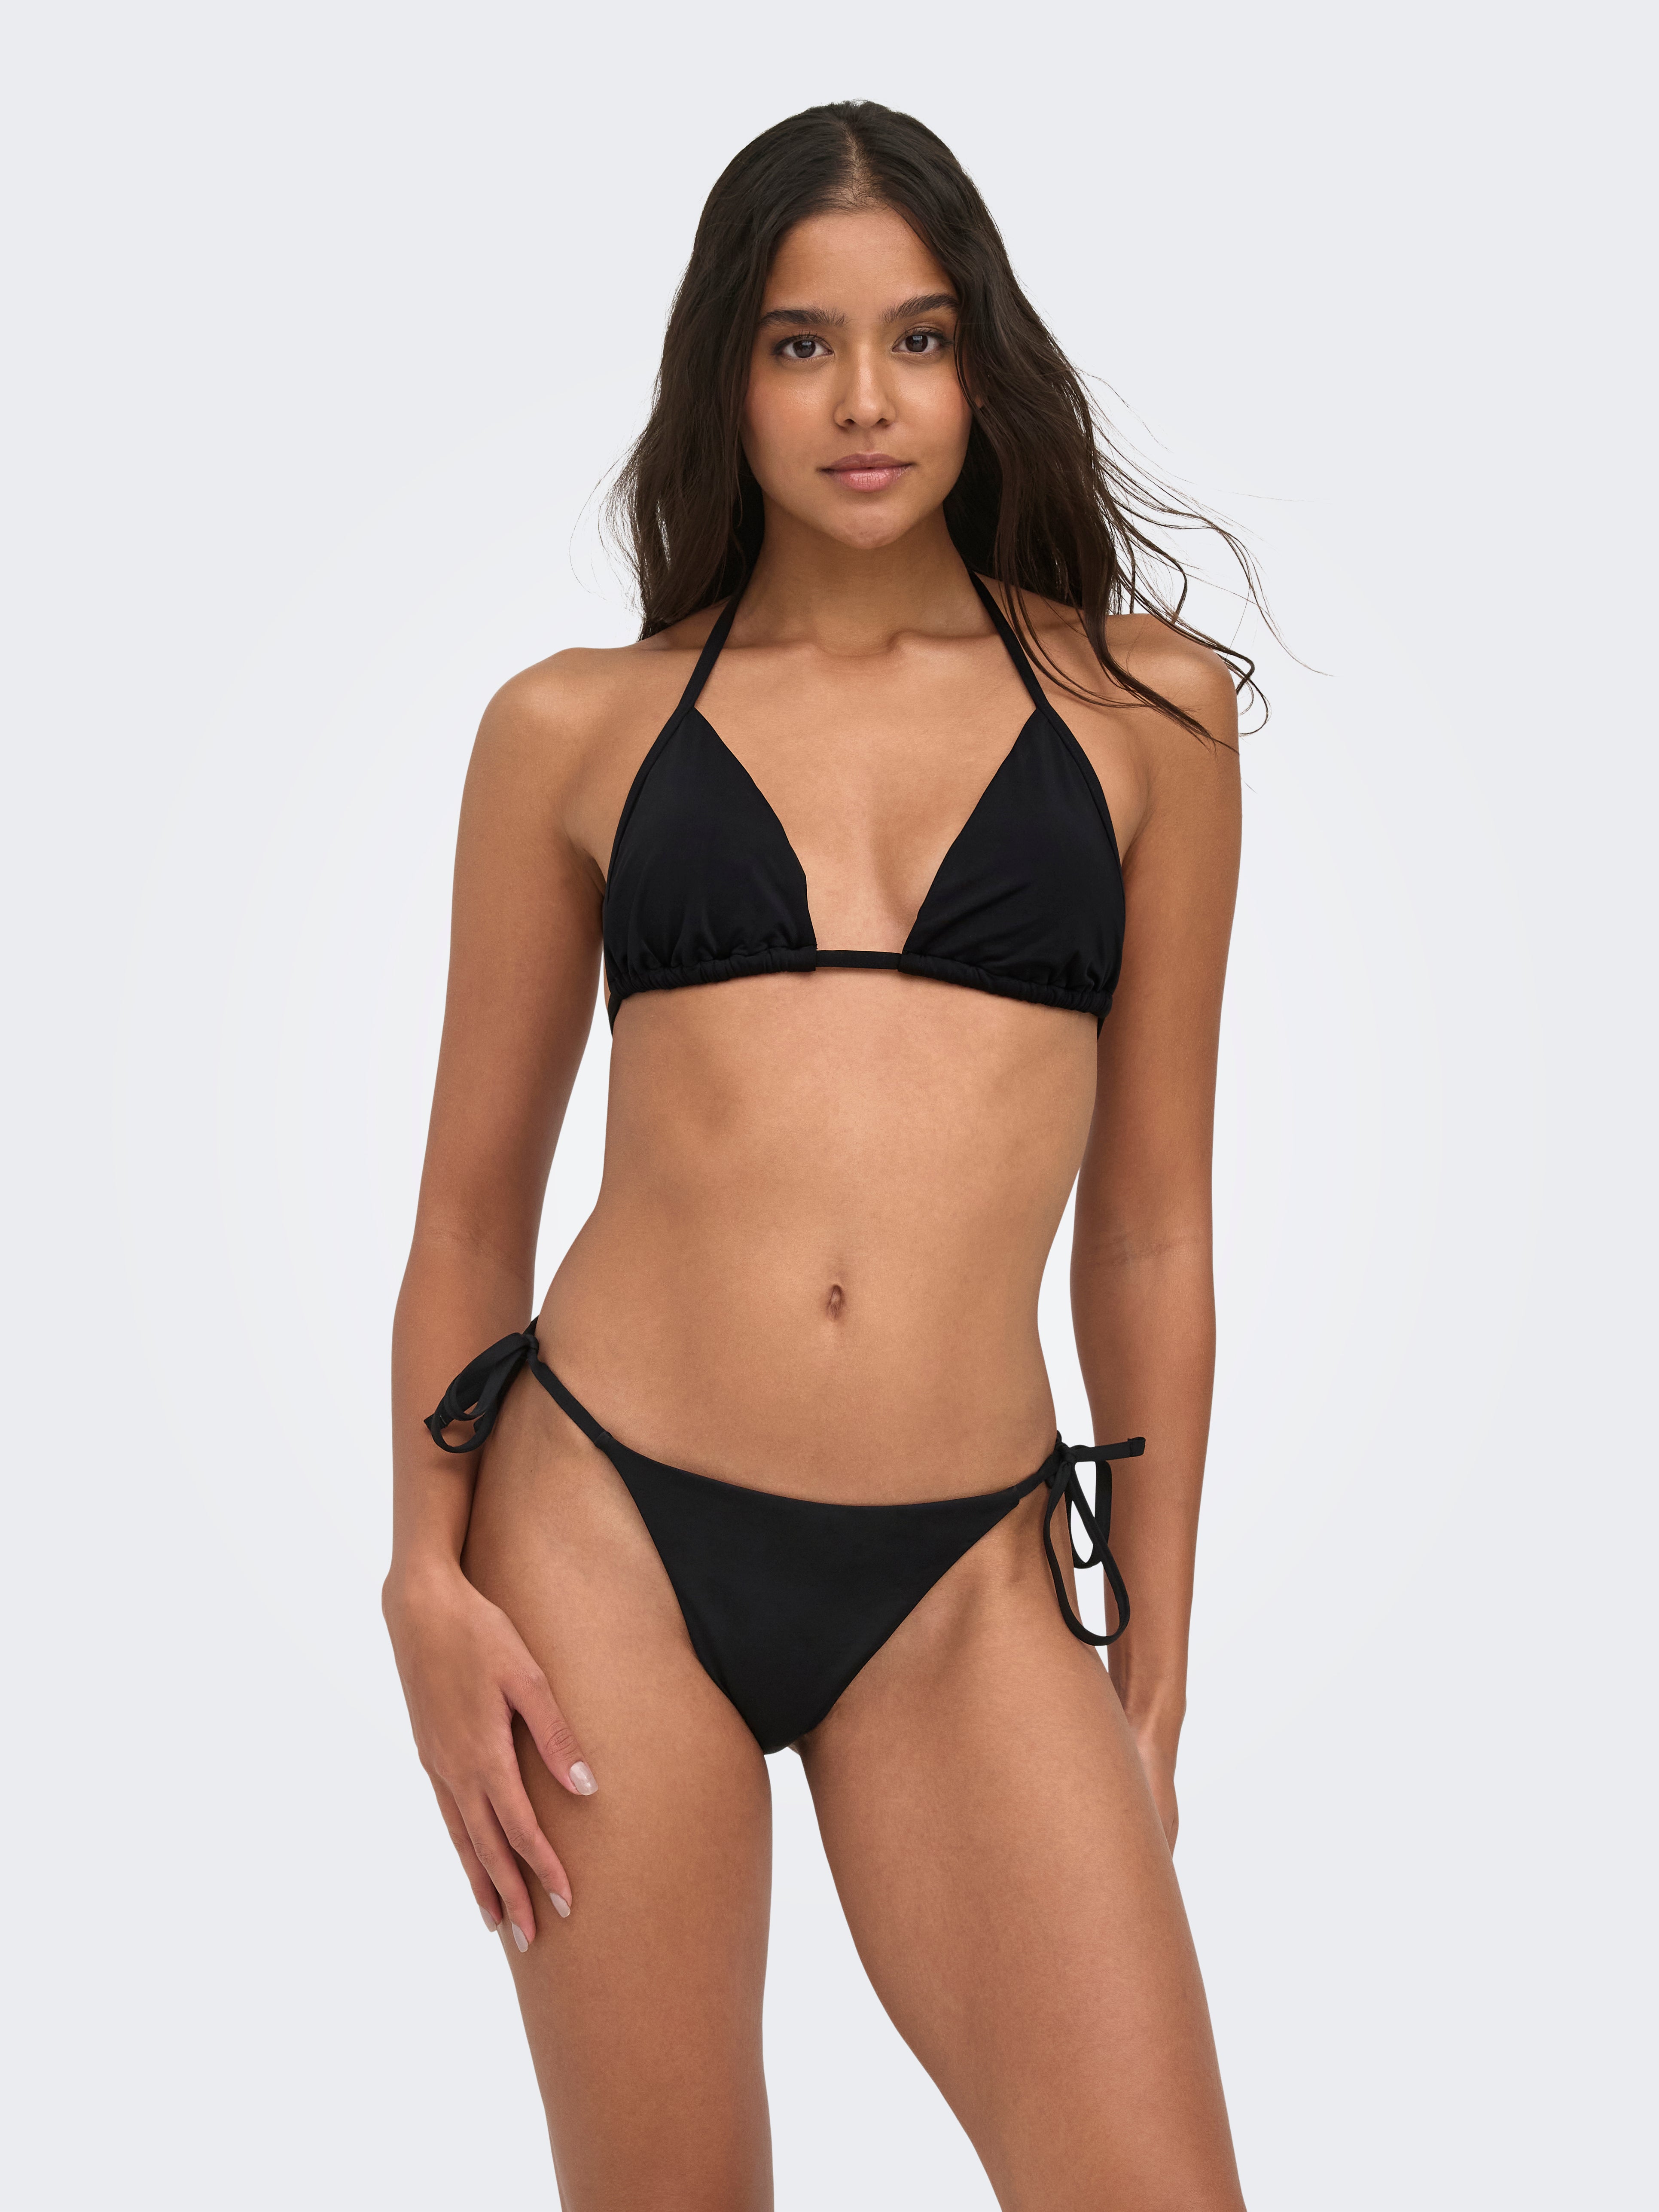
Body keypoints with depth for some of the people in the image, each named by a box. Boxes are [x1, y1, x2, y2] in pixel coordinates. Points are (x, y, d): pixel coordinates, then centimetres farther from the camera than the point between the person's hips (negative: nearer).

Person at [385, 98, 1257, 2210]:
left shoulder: (1142, 704, 7)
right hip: (612, 1525, 0)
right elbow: (472, 1199, 10)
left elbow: (1152, 1229, 9)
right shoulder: (578, 728, 6)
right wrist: (433, 1581, 1)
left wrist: (1152, 1672, 10)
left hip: (966, 1583, 0)